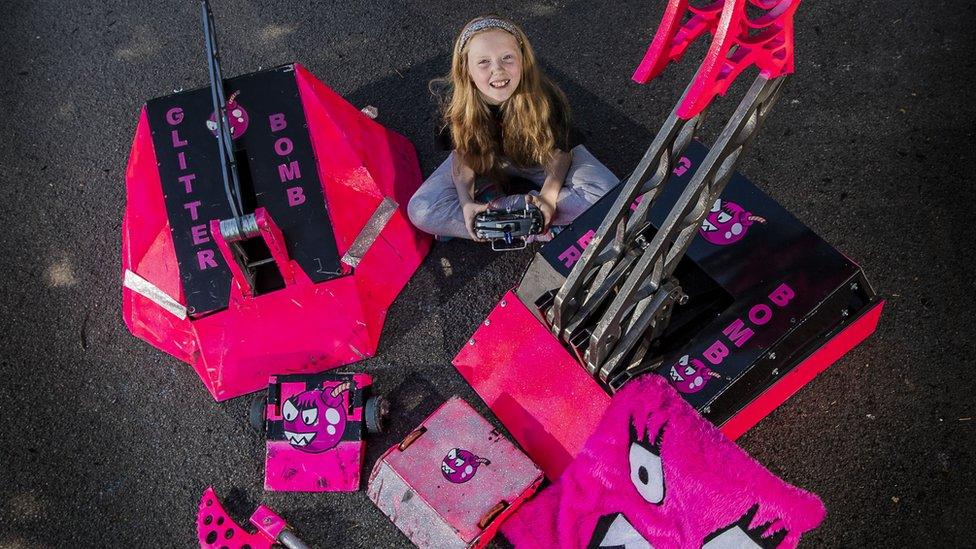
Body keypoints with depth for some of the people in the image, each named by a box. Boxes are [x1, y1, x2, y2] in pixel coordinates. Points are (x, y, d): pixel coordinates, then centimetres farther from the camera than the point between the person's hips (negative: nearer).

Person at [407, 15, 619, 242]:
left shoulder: (544, 97, -31)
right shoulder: (456, 103, -26)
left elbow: (559, 150, -17)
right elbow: (462, 155, -12)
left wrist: (548, 196, -33)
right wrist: (466, 203, -29)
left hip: (538, 156, -1)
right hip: (484, 160, 1)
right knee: (419, 210, -20)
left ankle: (494, 206, -21)